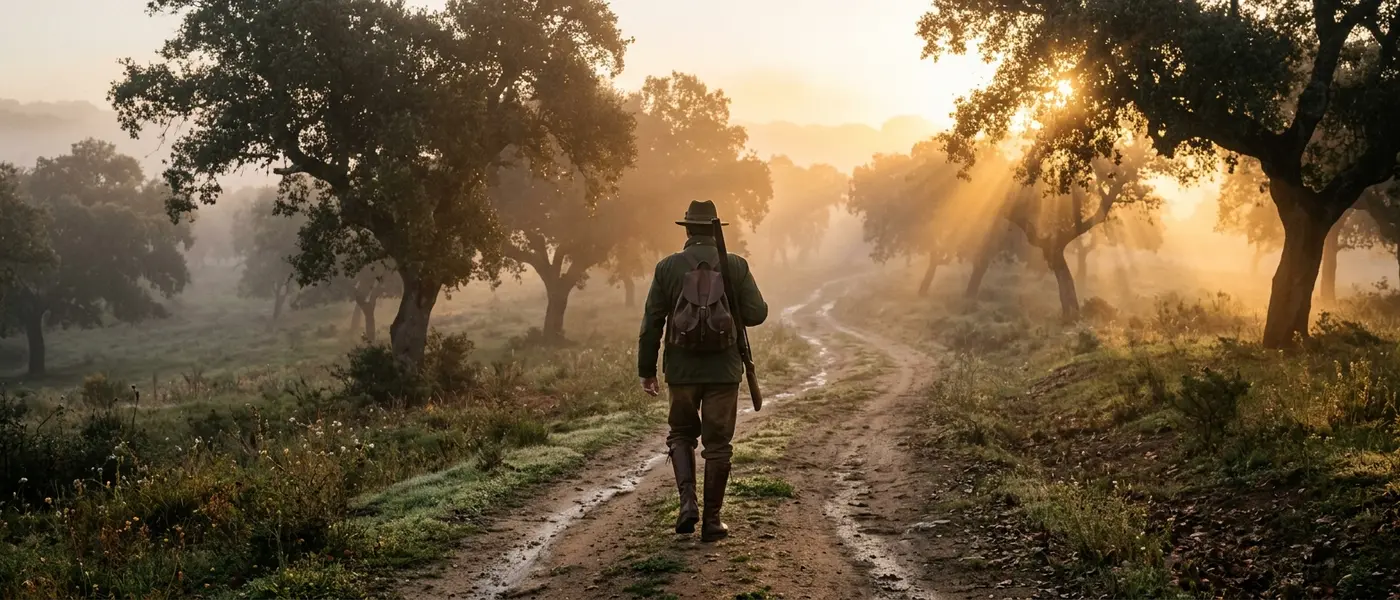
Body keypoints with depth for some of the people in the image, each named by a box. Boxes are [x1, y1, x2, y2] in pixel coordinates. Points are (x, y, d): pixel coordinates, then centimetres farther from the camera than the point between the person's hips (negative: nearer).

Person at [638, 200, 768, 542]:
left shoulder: (668, 267, -1)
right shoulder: (736, 265, -1)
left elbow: (651, 323, -1)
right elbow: (757, 314, -3)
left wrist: (646, 370, 5)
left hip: (682, 370, 0)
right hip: (723, 370, 0)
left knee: (681, 436, 18)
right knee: (717, 444, 8)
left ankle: (687, 501, 0)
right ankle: (712, 520, 10)